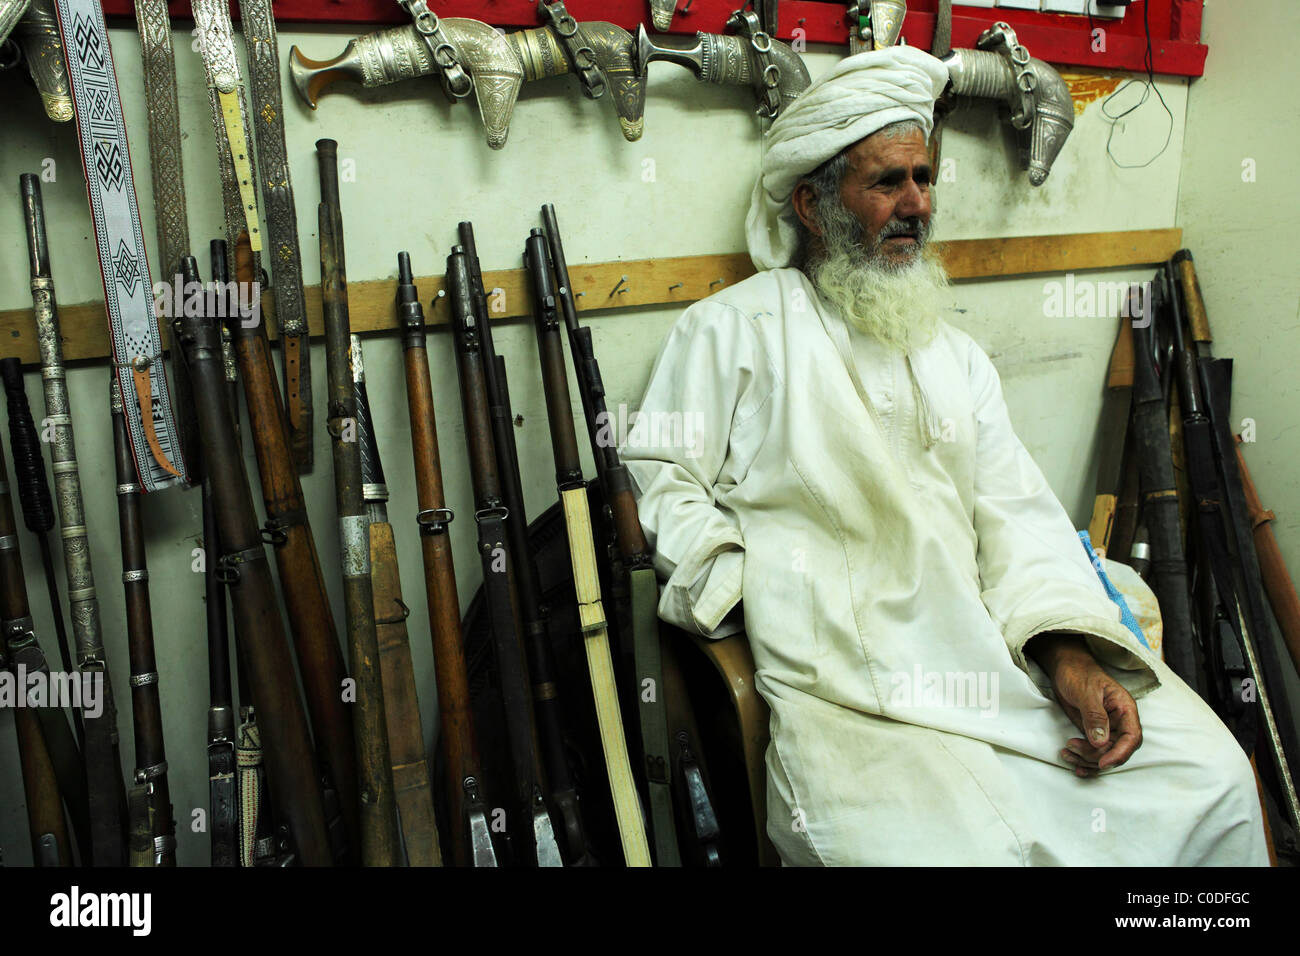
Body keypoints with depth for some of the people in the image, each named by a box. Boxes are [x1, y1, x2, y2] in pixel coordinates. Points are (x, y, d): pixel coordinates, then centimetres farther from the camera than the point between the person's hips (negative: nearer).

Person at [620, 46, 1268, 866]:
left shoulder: (957, 356, 22)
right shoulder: (734, 329, 7)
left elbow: (1019, 517, 13)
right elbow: (664, 478, 0)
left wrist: (1069, 649, -4)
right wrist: (751, 596, -14)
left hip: (999, 655, 6)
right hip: (848, 688, -5)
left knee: (1215, 778, -4)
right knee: (956, 848, -29)